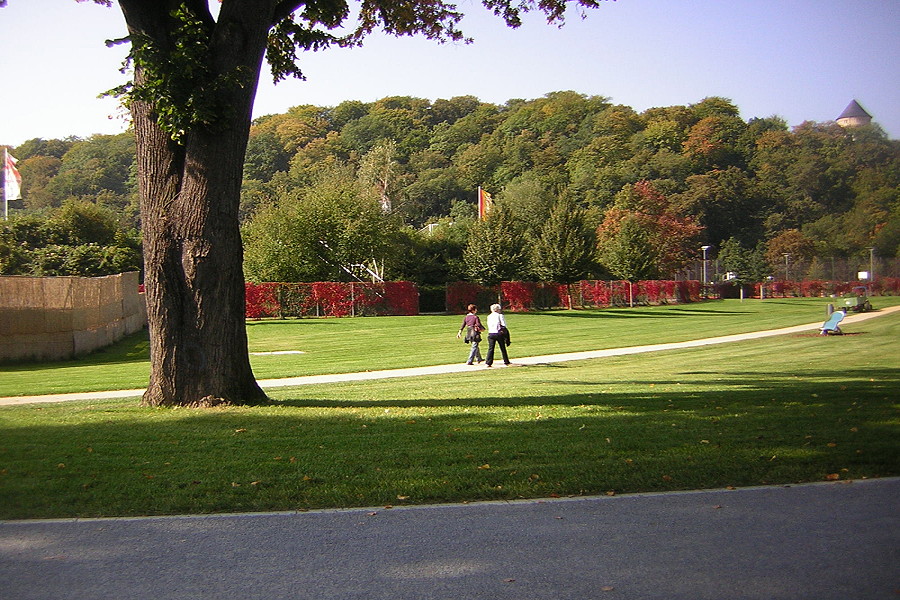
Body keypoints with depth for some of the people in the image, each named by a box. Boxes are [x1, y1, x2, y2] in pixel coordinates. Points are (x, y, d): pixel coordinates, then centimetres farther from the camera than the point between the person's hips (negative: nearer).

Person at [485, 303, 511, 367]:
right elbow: (504, 325, -7)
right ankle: (506, 362, 17)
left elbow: (489, 326, 12)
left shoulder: (489, 316, 9)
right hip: (499, 333, -3)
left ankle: (488, 362, -8)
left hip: (491, 333, 3)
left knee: (490, 348, 2)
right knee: (503, 348, 10)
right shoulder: (500, 315, -5)